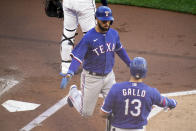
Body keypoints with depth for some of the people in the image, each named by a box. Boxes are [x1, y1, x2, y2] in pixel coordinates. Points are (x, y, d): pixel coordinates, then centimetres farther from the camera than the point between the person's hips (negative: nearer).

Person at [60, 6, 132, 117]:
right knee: (86, 112, 12)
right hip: (92, 78, -4)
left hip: (109, 76, 4)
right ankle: (74, 93, 40)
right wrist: (69, 74, -43)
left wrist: (130, 64, 25)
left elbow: (119, 49, 16)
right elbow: (77, 57, -28)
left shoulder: (114, 34, -4)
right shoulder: (88, 38, -23)